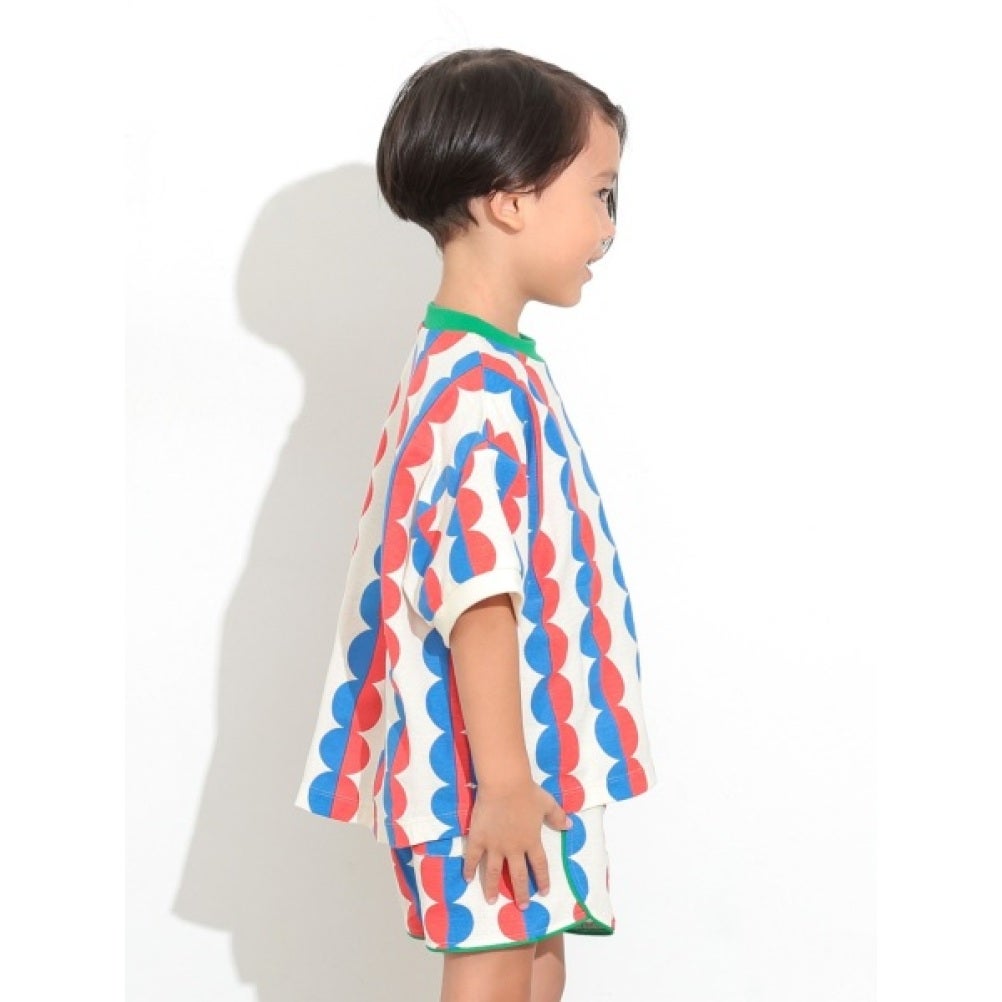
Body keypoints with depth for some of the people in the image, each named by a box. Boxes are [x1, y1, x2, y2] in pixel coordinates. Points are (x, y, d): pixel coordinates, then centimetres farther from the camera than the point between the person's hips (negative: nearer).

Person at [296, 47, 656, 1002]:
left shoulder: (471, 367, 13)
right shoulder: (485, 390, -21)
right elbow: (477, 595, -27)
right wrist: (502, 778, -26)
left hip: (523, 753, 10)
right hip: (484, 771, -10)